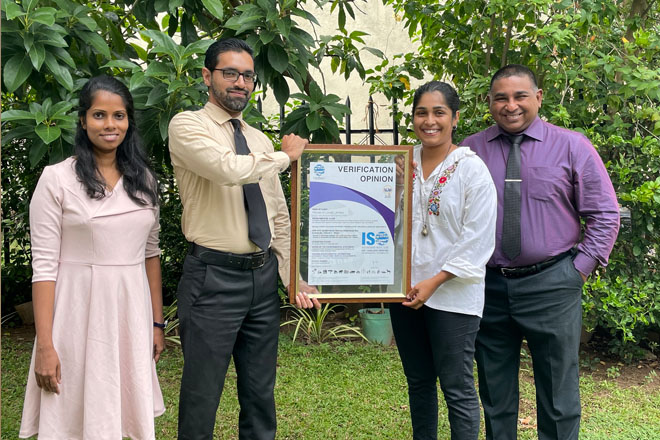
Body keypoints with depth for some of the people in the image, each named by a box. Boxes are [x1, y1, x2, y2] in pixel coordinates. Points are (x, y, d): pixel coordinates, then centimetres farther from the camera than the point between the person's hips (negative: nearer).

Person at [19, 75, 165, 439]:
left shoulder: (144, 179, 7)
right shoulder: (57, 179, -7)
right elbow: (44, 265, -9)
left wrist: (157, 322, 10)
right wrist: (44, 346, -13)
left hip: (131, 311, 4)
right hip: (80, 313, -4)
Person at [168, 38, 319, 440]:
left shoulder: (261, 141, 14)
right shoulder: (187, 126, -5)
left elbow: (280, 217, 14)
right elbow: (229, 169, -25)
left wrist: (294, 278, 5)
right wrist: (287, 156, -9)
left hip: (264, 276, 6)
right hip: (214, 277, -6)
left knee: (260, 393, 16)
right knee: (202, 396, 4)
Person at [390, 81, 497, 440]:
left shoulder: (471, 168, -7)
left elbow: (477, 239, -11)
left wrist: (434, 282, -14)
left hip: (452, 295, -5)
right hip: (406, 290, 5)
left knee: (457, 388, 2)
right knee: (418, 381, 17)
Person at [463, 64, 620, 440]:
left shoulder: (572, 147, -1)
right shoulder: (471, 149, 2)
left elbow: (605, 216, 1)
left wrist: (580, 269, -5)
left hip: (551, 285, -2)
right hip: (488, 285, 2)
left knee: (558, 393, 9)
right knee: (495, 392, 15)